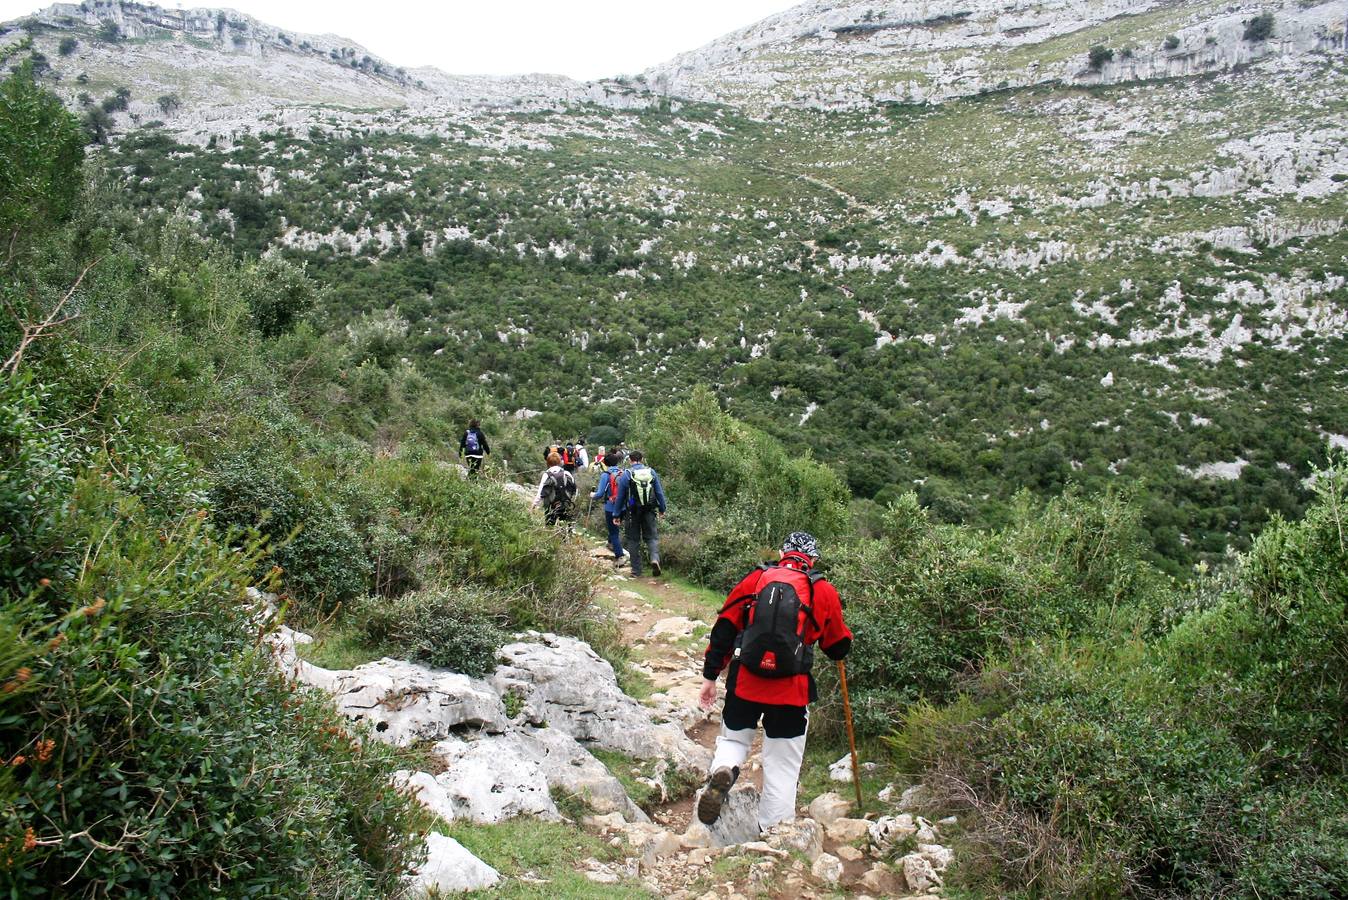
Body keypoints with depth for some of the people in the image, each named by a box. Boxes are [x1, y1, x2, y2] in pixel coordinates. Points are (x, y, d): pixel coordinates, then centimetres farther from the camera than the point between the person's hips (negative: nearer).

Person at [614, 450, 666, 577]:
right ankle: (655, 558, -17)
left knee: (633, 540, 9)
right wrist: (662, 509, 17)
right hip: (649, 511, 1)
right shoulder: (651, 472, 1)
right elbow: (659, 492, 6)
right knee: (652, 536, 10)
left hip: (632, 512, -1)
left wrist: (617, 515, 6)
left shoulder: (626, 475, -6)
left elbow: (620, 497, -2)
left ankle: (636, 571, 11)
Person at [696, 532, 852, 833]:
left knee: (733, 739, 22)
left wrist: (710, 676, 11)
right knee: (783, 766, 12)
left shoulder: (755, 579, 7)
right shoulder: (823, 591, 4)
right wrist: (844, 638, 36)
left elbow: (723, 629, 5)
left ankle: (722, 773, -8)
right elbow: (839, 647, 13)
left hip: (744, 682, 1)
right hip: (791, 692, -1)